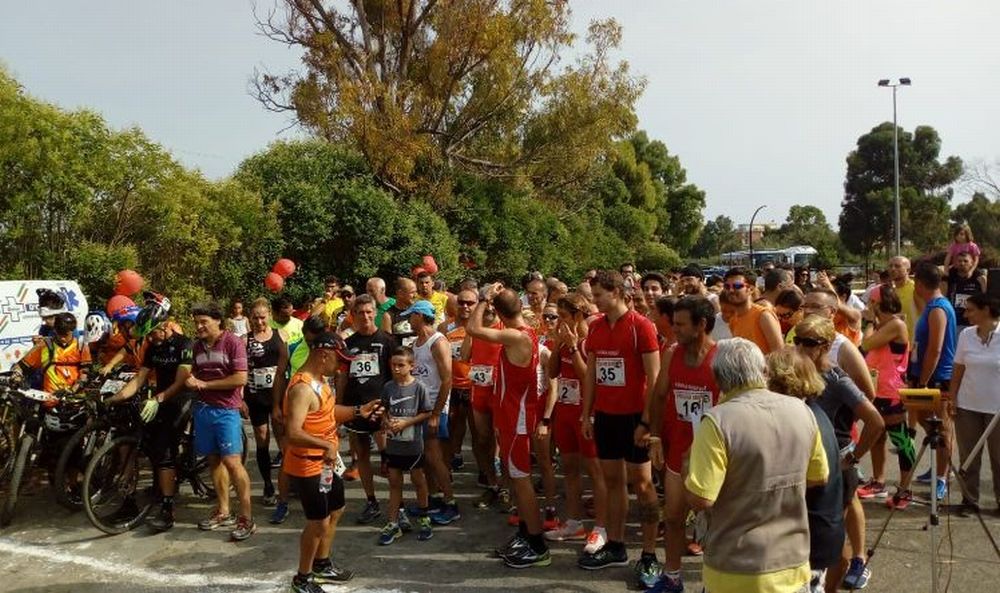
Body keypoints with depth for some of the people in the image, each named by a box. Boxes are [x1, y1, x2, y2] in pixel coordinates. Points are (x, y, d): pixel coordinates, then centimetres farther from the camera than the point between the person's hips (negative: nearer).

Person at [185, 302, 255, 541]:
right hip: (203, 409, 6)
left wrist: (205, 384, -13)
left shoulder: (233, 342, -9)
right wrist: (191, 381, -2)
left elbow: (240, 379, -17)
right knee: (214, 460, 11)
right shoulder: (197, 346, 10)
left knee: (232, 462, -11)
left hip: (226, 411, -6)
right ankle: (223, 511, 23)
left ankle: (246, 517, -3)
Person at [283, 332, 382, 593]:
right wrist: (326, 445, -39)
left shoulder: (319, 380, 5)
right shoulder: (302, 388, -27)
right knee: (319, 522, 3)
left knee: (335, 510, 23)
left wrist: (358, 411, 8)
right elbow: (293, 433, -35)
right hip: (307, 467, -10)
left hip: (324, 463, 10)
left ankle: (322, 565, 40)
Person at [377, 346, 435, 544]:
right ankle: (393, 524, 20)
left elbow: (427, 413, -9)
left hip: (413, 444, -3)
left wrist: (406, 422, -17)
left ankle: (423, 519, 30)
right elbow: (384, 409, 9)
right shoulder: (388, 387, -2)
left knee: (418, 480, 13)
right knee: (394, 482, 11)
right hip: (393, 444, 3)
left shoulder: (418, 387, -13)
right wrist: (387, 421, -11)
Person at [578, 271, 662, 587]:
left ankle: (649, 556, 9)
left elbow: (653, 377, -12)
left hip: (634, 415, -6)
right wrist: (586, 414, 10)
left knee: (641, 483, 2)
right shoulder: (595, 328, 6)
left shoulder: (641, 326, -12)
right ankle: (615, 546, 24)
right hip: (605, 415, 6)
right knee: (612, 480, 13)